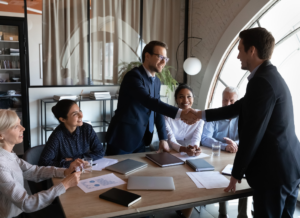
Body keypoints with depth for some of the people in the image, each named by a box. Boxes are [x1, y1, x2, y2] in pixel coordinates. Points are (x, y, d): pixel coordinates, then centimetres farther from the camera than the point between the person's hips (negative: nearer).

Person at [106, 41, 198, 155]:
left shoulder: (156, 81, 10)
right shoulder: (134, 76, -16)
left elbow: (157, 109, 13)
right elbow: (149, 102, -31)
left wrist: (163, 138, 6)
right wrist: (179, 113, -40)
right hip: (122, 139, -7)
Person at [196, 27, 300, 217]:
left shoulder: (261, 81, -21)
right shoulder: (271, 76, 12)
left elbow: (252, 134, -21)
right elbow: (239, 108, 18)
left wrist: (236, 173, -11)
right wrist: (202, 115, 22)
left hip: (273, 171, -10)